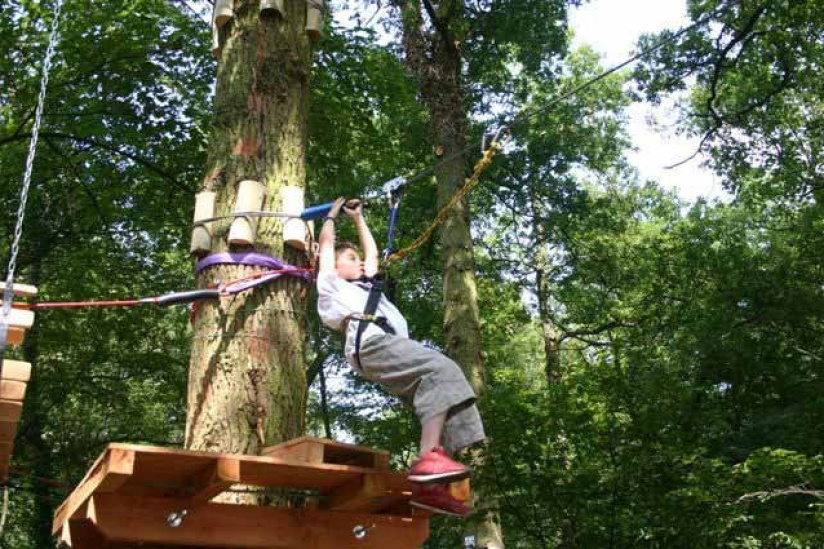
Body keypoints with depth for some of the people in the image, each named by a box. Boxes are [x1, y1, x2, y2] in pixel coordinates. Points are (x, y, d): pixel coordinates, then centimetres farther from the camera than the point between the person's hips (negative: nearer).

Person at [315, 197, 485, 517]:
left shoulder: (364, 286, 43)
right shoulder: (330, 284, 24)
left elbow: (372, 253, 51)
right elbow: (326, 244, 26)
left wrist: (358, 218, 58)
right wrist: (332, 215, 41)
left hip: (389, 345, 8)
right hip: (372, 343, -8)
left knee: (439, 386, -12)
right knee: (442, 370, -29)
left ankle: (430, 485, -23)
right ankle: (429, 456, -43)